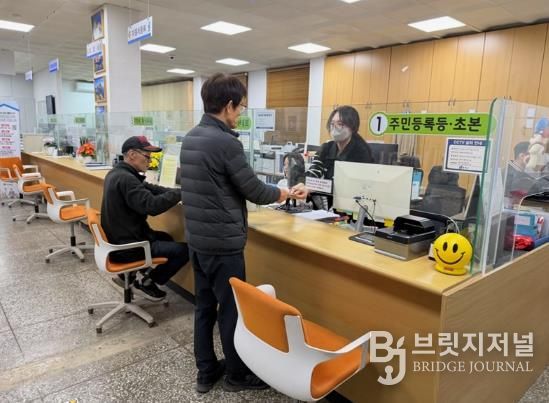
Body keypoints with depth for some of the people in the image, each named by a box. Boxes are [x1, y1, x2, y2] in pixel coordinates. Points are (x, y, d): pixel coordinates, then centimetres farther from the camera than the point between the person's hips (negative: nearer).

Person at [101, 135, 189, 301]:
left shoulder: (118, 173, 8)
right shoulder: (125, 179, -24)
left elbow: (150, 189, 9)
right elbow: (151, 205, -34)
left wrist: (176, 192, -4)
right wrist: (180, 193, -22)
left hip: (119, 239, 11)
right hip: (126, 247, -10)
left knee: (165, 237, 30)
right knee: (185, 250, -10)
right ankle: (145, 282, 6)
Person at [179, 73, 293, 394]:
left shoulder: (190, 138, 8)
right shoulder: (226, 142, -20)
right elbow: (253, 190, -15)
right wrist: (280, 193, 5)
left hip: (197, 238, 9)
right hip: (223, 242, -9)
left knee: (205, 305, 17)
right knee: (231, 309, 8)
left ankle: (206, 372, 31)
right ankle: (237, 374, 26)